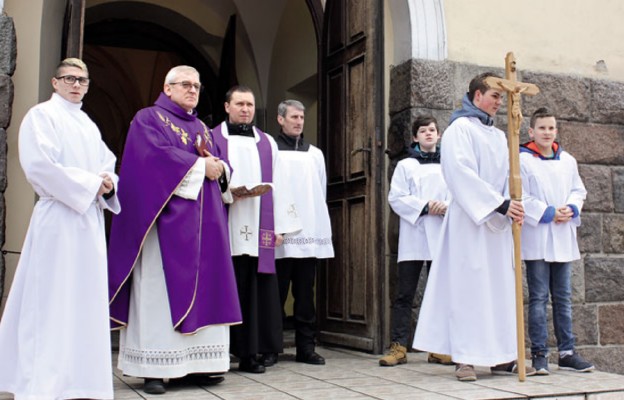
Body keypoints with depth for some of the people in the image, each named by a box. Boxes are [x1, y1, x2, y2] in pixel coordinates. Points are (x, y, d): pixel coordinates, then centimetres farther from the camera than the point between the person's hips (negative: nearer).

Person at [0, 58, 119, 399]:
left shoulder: (89, 125, 21)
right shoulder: (42, 115, -1)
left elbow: (107, 165, 20)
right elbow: (39, 165, -14)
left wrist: (108, 183, -4)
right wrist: (90, 183, -13)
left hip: (90, 219, 7)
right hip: (58, 217, -7)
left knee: (85, 297, 7)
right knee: (52, 301, -7)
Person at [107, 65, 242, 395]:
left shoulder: (202, 128, 23)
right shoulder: (149, 119, 3)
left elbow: (221, 164, 15)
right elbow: (157, 155, -15)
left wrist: (219, 168, -8)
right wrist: (200, 166, -12)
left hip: (204, 222, 7)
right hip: (167, 218, -7)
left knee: (202, 289, 2)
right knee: (161, 289, -7)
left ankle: (192, 364, 6)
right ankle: (153, 368, -3)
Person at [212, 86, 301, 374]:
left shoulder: (267, 142, 17)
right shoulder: (212, 139, 9)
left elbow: (276, 184, 13)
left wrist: (279, 226, 5)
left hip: (258, 230, 2)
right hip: (225, 228, -2)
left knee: (257, 288, 0)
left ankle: (251, 351, 7)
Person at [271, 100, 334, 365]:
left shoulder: (315, 154, 18)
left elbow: (321, 191, 18)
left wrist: (317, 221, 8)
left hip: (309, 233, 4)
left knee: (305, 293, 5)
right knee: (277, 292, -1)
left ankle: (306, 347, 10)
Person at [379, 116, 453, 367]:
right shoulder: (405, 165, 9)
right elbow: (396, 198, -1)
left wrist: (447, 206, -16)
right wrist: (424, 206, -14)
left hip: (441, 236, 2)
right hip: (413, 236, -2)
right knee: (405, 294, -3)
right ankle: (398, 346, -1)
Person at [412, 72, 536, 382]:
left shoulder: (499, 136, 18)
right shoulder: (460, 129, -5)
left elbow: (508, 175, 13)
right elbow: (462, 173, -16)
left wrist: (514, 207, -6)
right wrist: (501, 204, -20)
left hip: (498, 223, 7)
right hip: (469, 221, -7)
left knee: (501, 287, 6)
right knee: (468, 286, -5)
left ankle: (502, 356, 12)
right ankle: (465, 358, 0)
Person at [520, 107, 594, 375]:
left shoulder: (568, 160, 12)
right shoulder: (523, 160, -5)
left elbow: (579, 190, 15)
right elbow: (522, 197, -10)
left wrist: (570, 209, -4)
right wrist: (549, 213, -15)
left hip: (563, 240, 5)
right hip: (537, 239, -5)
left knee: (563, 298, 9)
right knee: (538, 298, -3)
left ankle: (567, 353, 15)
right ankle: (539, 354, 3)